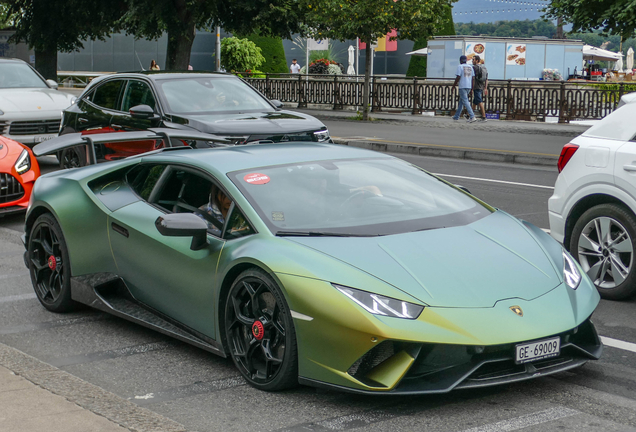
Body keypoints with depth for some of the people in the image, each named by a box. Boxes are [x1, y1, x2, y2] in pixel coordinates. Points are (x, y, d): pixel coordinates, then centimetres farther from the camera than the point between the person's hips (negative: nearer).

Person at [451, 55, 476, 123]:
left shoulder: (460, 66, -6)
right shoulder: (470, 67, 13)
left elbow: (458, 77, -13)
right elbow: (472, 78, 11)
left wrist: (453, 86, -5)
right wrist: (471, 88, 16)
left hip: (462, 87, -7)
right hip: (469, 86, 7)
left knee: (465, 101, -9)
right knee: (461, 102, 16)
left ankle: (472, 117, -20)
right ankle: (456, 117, 22)